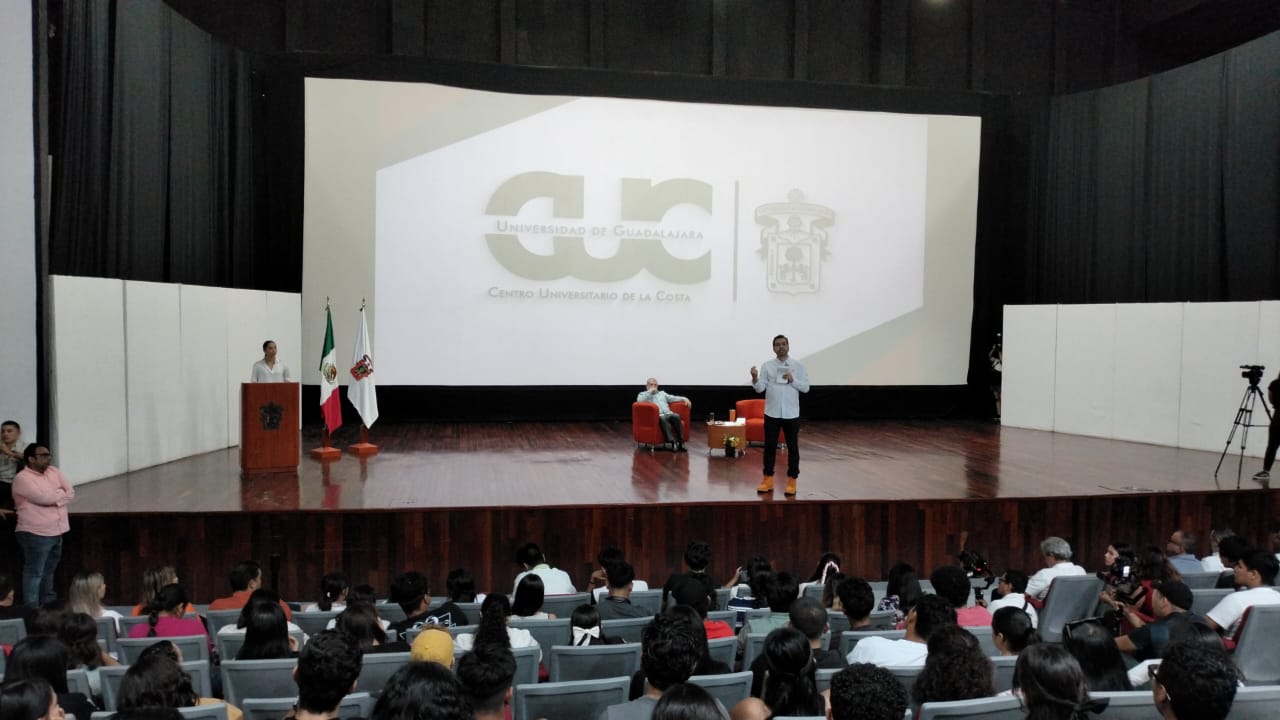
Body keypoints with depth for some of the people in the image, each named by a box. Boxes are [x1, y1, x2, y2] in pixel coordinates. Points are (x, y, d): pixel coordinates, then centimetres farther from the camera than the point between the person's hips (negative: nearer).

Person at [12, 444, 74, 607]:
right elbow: (45, 498, -22)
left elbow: (71, 494, 5)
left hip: (57, 532, 7)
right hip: (36, 534, -7)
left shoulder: (54, 472, 9)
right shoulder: (22, 478, -13)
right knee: (34, 573, -2)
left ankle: (49, 606, 30)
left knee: (48, 572, 19)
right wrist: (60, 492, -4)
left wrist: (55, 498, -13)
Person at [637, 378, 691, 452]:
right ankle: (673, 442, -48)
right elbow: (639, 400, -5)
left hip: (668, 414, 4)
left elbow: (673, 398, 23)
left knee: (676, 416, -30)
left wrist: (684, 399, 7)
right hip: (657, 416, -4)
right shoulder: (643, 394, 19)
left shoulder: (662, 393, 33)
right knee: (663, 419, -39)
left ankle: (680, 442, -34)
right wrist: (650, 391, 1)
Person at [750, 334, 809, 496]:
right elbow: (760, 388, -2)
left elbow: (805, 387, -1)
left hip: (791, 414, 0)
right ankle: (768, 479, 15)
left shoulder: (798, 365, 0)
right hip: (772, 413, 1)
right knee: (769, 447, 5)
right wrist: (755, 378, -22)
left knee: (793, 447, 4)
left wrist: (793, 380, -17)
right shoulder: (766, 365, 2)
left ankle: (791, 481, 12)